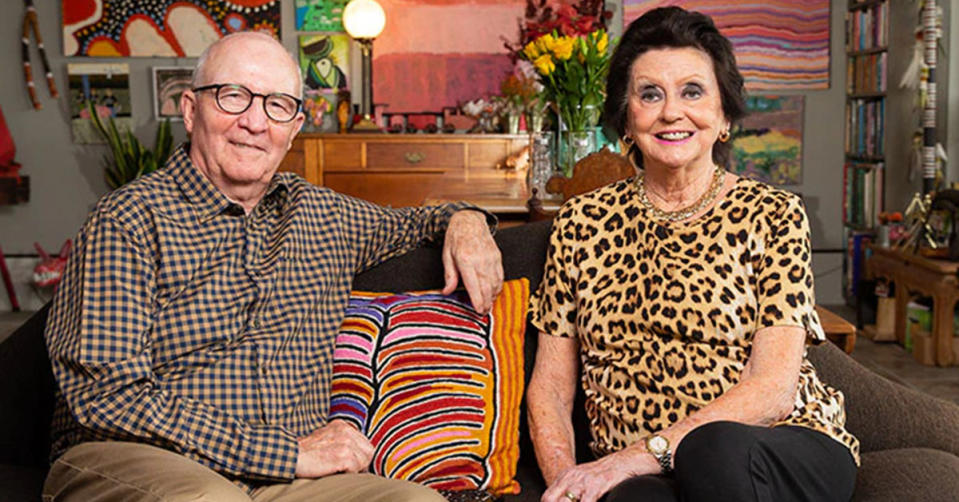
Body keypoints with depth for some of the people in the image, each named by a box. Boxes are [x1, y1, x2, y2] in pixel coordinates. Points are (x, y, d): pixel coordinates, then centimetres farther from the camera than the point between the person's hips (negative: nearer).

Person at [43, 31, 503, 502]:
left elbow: (405, 223, 35)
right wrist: (291, 453, -18)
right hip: (133, 463, -3)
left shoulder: (321, 213, 13)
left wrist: (463, 219, 9)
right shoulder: (128, 220, -4)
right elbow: (108, 395, -15)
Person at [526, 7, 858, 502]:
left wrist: (635, 456, -20)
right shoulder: (581, 221, 8)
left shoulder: (773, 214, 1)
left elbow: (773, 388, -9)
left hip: (786, 457, 1)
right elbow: (549, 387, 8)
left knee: (713, 448, -35)